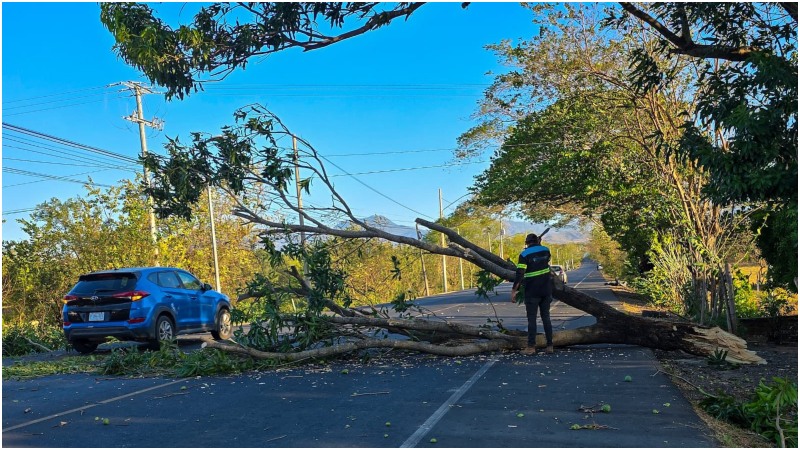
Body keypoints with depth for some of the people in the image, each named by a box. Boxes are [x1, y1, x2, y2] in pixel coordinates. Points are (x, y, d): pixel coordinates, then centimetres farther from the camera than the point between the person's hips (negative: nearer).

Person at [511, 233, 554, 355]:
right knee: (546, 317, 11)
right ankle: (550, 346, 10)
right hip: (546, 290, 4)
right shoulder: (546, 250, 4)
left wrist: (514, 290, -13)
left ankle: (531, 347, 0)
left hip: (532, 291, -4)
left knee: (532, 319, 1)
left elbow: (519, 274, -17)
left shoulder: (524, 254, -10)